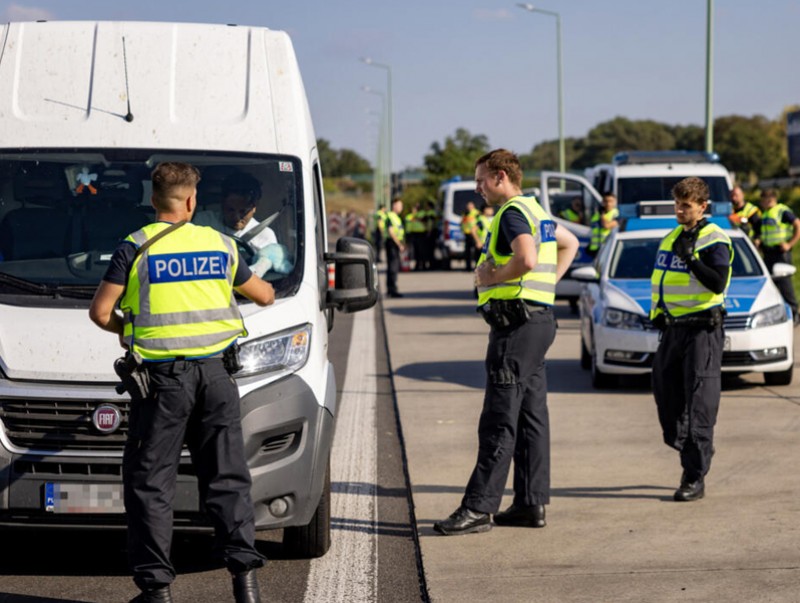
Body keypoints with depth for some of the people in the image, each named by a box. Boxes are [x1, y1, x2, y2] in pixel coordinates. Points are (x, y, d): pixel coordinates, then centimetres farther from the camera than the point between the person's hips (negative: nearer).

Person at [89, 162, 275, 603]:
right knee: (226, 478, 9)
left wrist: (125, 329, 17)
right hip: (215, 372, 3)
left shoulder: (136, 247, -2)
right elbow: (263, 295, 24)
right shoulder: (219, 244, 10)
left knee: (150, 482, 4)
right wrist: (268, 291, 48)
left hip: (163, 375, -3)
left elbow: (100, 312, -4)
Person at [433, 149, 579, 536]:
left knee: (499, 420, -11)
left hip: (516, 322, -11)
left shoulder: (512, 213, -12)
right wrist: (548, 282, 23)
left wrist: (490, 276, -14)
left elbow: (526, 259, -29)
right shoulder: (535, 211, 19)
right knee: (531, 416, 11)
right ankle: (532, 503, 13)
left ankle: (479, 507, -11)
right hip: (539, 319, 11)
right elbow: (570, 243, 34)